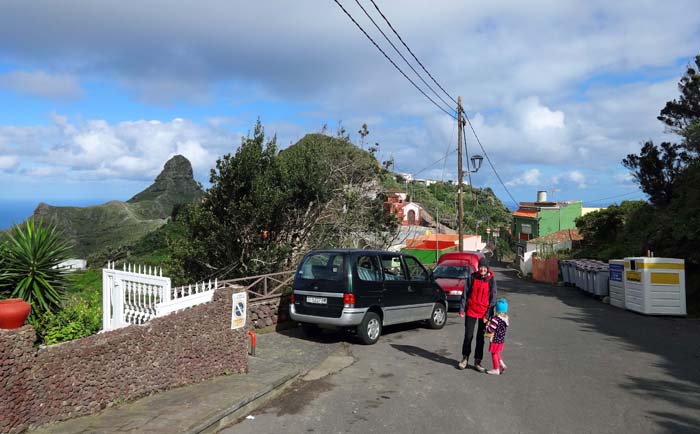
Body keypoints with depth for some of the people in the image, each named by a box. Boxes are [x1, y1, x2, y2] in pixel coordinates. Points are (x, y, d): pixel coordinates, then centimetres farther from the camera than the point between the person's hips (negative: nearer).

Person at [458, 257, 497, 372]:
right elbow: (465, 293, 2)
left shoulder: (491, 279, -4)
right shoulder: (472, 277, -3)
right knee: (468, 335, 7)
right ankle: (465, 358, 23)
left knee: (480, 337, 8)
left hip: (484, 312, 0)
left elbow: (493, 297, -2)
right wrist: (462, 309, -3)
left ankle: (477, 361, 18)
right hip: (471, 310, 0)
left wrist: (489, 313, -9)